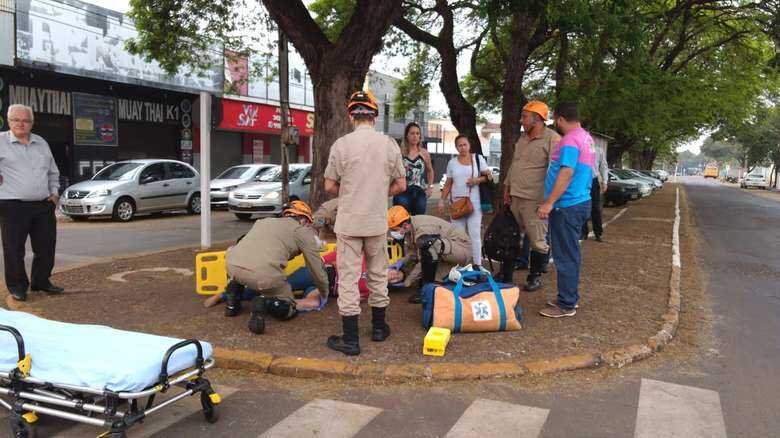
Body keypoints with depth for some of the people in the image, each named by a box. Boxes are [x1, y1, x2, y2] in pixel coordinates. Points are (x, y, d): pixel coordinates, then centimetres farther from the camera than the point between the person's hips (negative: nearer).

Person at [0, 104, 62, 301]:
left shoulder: (41, 143, 16)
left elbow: (53, 172, 24)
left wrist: (54, 192, 14)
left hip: (43, 206, 5)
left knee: (46, 248, 9)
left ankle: (41, 282, 25)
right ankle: (17, 286, 14)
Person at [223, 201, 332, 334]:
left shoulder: (263, 221, 32)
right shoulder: (303, 231, 18)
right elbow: (316, 268, 20)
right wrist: (324, 294, 38)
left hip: (232, 266, 5)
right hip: (264, 274, -4)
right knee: (288, 310, 20)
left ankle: (232, 303, 24)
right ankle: (265, 302, -12)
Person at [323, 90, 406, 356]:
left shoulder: (341, 144, -9)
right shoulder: (389, 144, -1)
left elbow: (329, 186, -6)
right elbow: (400, 185, 3)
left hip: (348, 222, -3)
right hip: (378, 222, 3)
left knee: (348, 278, 3)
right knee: (378, 276, 17)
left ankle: (350, 339, 6)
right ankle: (379, 328, 28)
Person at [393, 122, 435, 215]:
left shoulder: (424, 153, 9)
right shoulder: (400, 152, -2)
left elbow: (430, 171, 23)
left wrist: (430, 186, 12)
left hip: (420, 194, 4)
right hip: (403, 193, -3)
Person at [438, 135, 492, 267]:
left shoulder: (478, 158, 7)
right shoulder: (452, 162, 13)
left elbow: (489, 176, 6)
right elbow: (448, 184, 15)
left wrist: (477, 180, -12)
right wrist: (441, 200, 8)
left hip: (474, 203, -2)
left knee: (475, 234, -7)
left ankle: (478, 264, -4)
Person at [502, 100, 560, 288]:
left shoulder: (552, 139, -11)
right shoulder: (522, 138, 15)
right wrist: (507, 187, 20)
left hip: (534, 200, -8)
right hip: (515, 197, 8)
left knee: (538, 241, 2)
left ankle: (535, 277, 17)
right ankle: (506, 274, 26)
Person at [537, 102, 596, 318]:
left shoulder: (570, 140, -17)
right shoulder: (587, 138, 15)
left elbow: (567, 173, -25)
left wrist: (549, 203, -25)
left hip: (567, 206, -10)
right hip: (581, 202, 10)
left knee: (565, 256, -4)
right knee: (570, 253, 17)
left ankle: (566, 304, 2)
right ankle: (570, 297, 27)